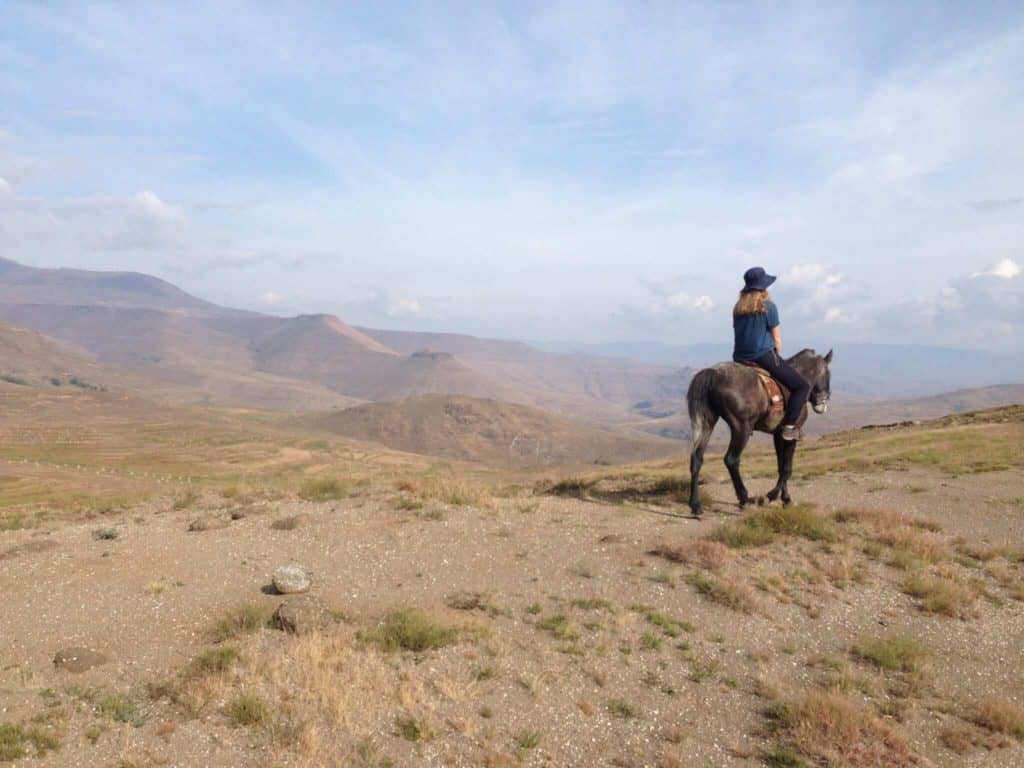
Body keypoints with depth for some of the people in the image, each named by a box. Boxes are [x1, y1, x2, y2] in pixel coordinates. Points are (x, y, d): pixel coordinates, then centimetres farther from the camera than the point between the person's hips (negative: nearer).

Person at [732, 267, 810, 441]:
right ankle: (789, 427, -8)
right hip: (764, 356, -7)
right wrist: (778, 357, 14)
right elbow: (776, 337, -3)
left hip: (740, 358, 7)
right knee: (802, 386, 1)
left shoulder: (738, 308, 9)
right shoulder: (768, 306, -7)